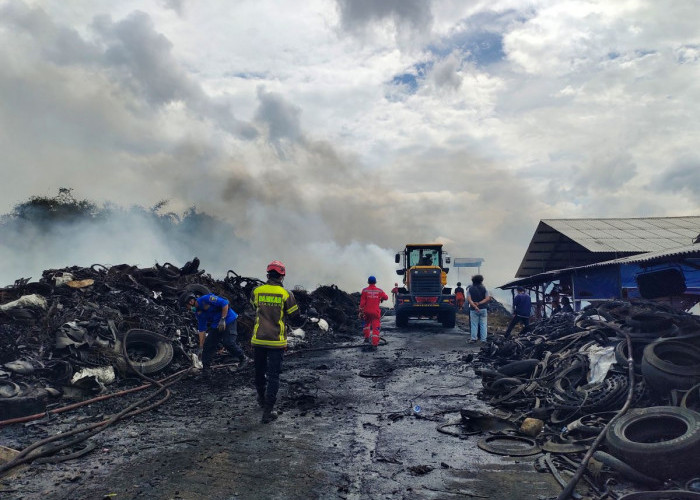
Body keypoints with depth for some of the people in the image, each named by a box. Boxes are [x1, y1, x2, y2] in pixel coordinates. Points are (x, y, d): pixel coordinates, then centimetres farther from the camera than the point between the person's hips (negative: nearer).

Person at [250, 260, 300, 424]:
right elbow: (294, 314, -1)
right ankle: (267, 411, 1)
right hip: (277, 342, -3)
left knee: (259, 371, 21)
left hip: (258, 340, 3)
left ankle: (262, 399, 43)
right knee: (273, 375, 3)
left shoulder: (257, 291, -3)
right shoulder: (286, 294, -11)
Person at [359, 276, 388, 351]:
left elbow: (362, 302, -7)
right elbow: (386, 297, 13)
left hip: (367, 311, 1)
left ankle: (367, 338, 27)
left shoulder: (365, 290, -5)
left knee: (366, 324, 29)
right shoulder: (379, 291, -2)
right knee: (376, 328, 0)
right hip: (376, 312, -1)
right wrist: (381, 298, 34)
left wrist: (361, 311, -2)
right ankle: (374, 345, -5)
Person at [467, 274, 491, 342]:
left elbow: (469, 299, -11)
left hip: (473, 309, -1)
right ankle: (483, 339, 4)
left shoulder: (470, 289, 2)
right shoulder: (484, 288, 5)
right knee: (483, 324, 5)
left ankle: (473, 338, 3)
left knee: (474, 324, 4)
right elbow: (487, 298, -6)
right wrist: (479, 303, -10)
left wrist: (475, 306, -17)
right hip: (483, 309, 1)